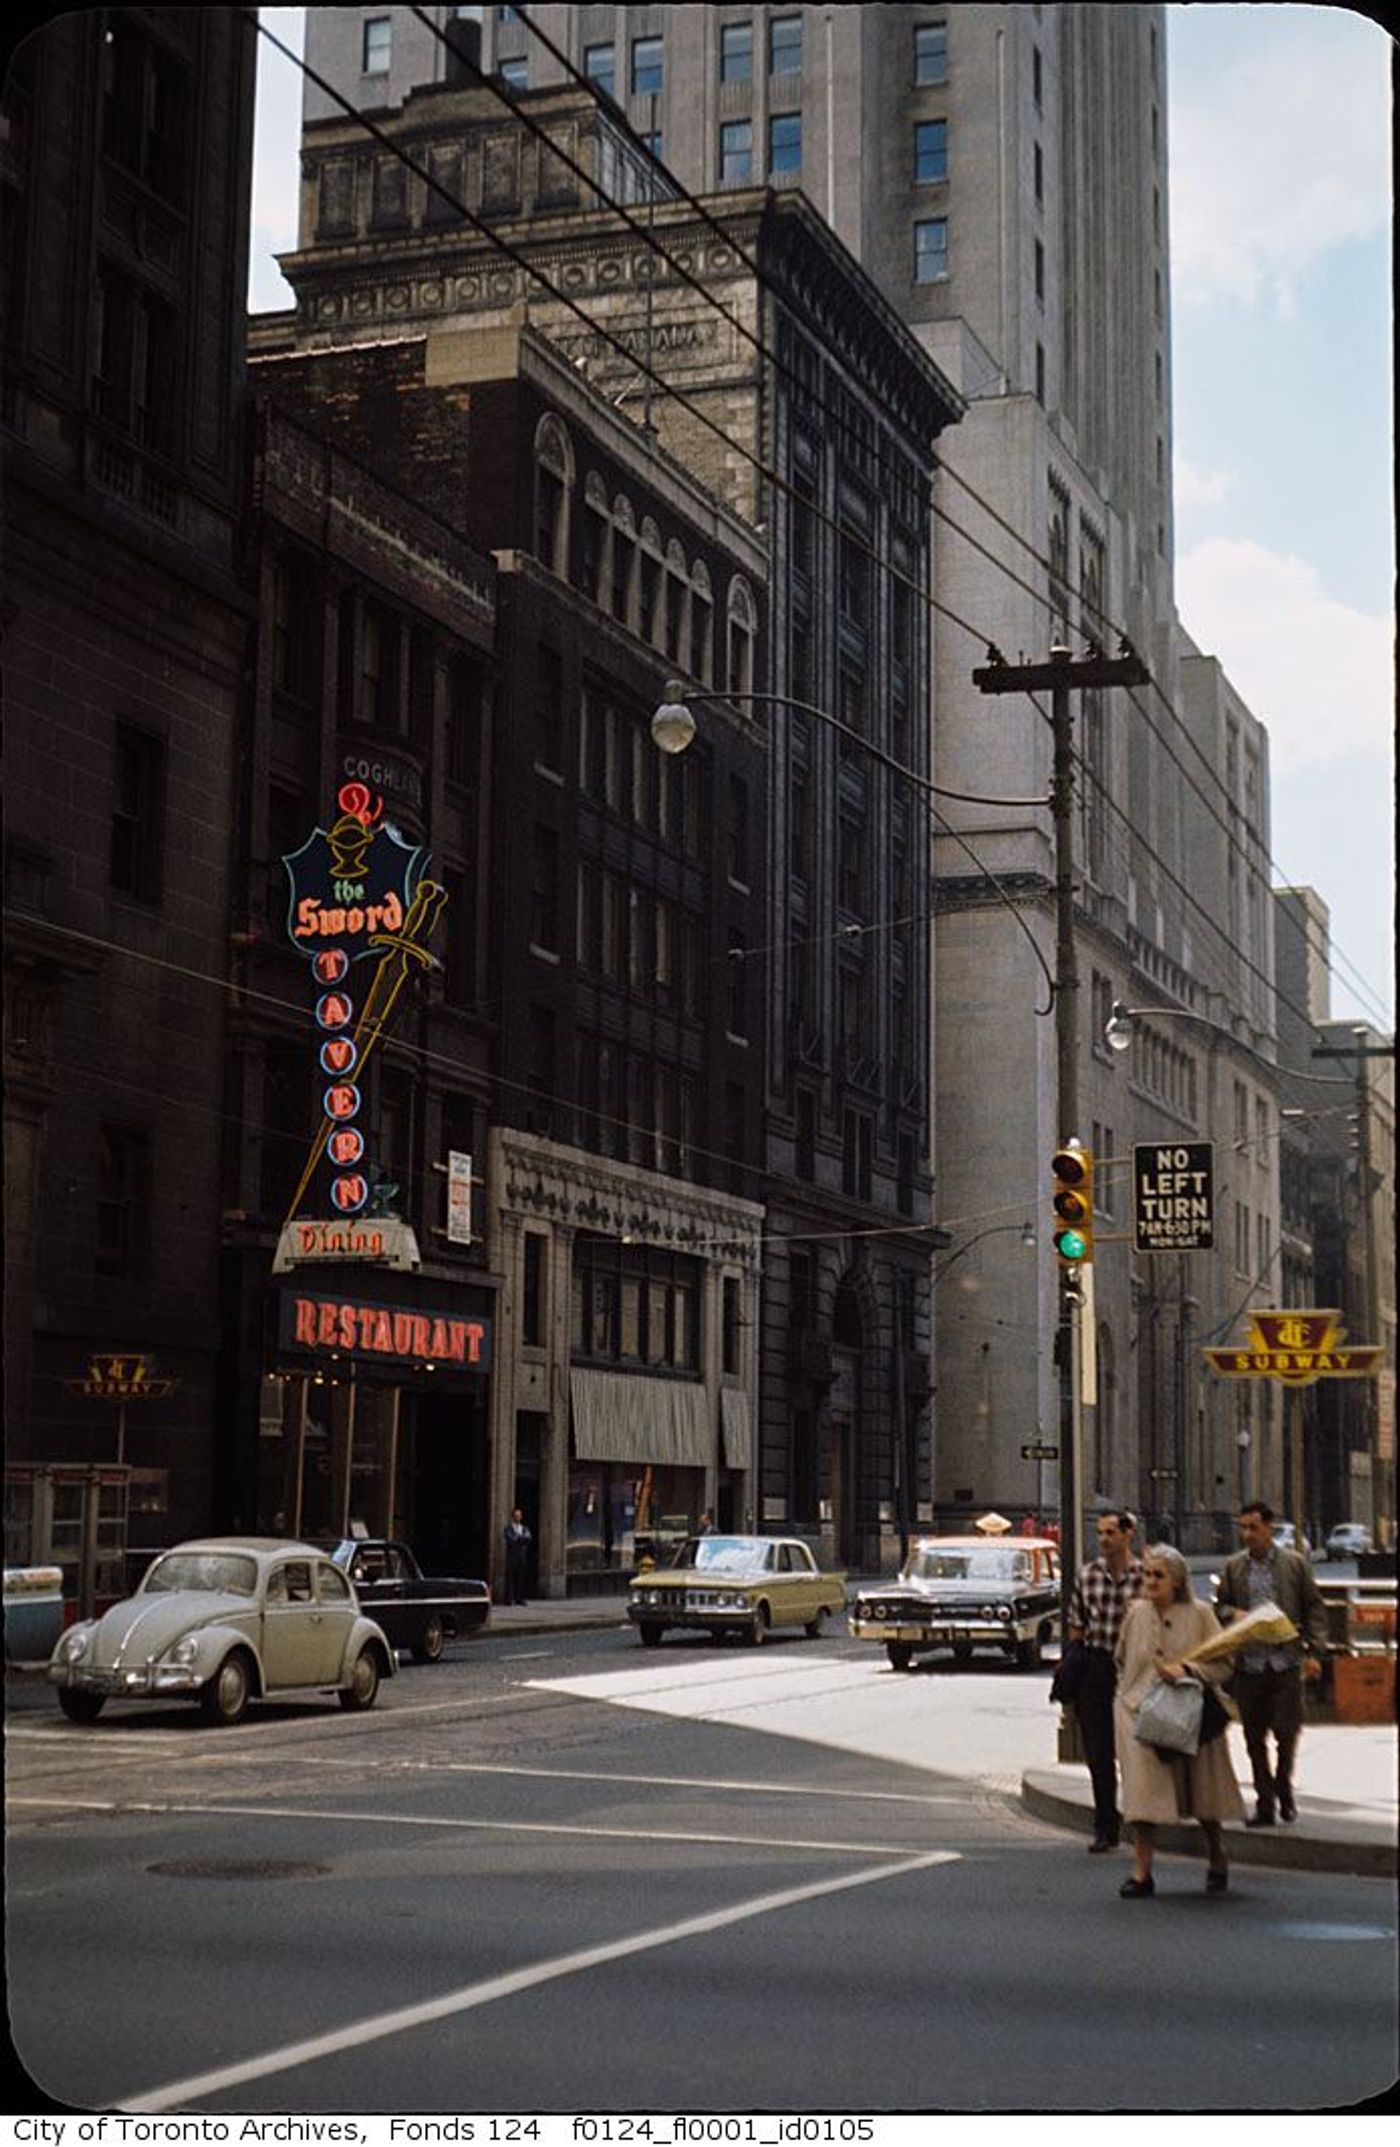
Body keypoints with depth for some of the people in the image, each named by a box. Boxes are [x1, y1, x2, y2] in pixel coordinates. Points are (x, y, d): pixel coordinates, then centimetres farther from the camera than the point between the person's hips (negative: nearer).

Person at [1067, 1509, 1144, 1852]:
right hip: (1094, 1667, 3)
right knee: (1098, 1752, 5)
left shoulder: (1144, 1577, -5)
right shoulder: (1086, 1575, 5)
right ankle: (1106, 1827, 13)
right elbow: (1076, 1627, 11)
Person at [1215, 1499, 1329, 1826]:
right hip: (1249, 1663, 2)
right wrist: (1233, 1614, -10)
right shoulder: (1233, 1567, 8)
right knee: (1255, 1738, 5)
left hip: (1286, 1662, -2)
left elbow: (1314, 1608, 5)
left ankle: (1283, 1789, 20)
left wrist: (1314, 1652, -3)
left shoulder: (1295, 1563, 3)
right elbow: (1220, 1605, 14)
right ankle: (1265, 1803, 14)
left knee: (1287, 1731, -4)